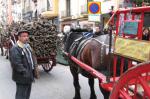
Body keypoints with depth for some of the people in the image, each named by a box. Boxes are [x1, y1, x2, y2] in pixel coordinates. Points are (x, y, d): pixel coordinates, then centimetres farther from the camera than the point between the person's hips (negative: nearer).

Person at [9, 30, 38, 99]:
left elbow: (32, 56, 20)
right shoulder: (15, 49, -20)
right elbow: (17, 64, -25)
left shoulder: (27, 46, 10)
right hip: (22, 78, -9)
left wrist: (35, 64, 4)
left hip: (29, 76, 9)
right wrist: (25, 73, -24)